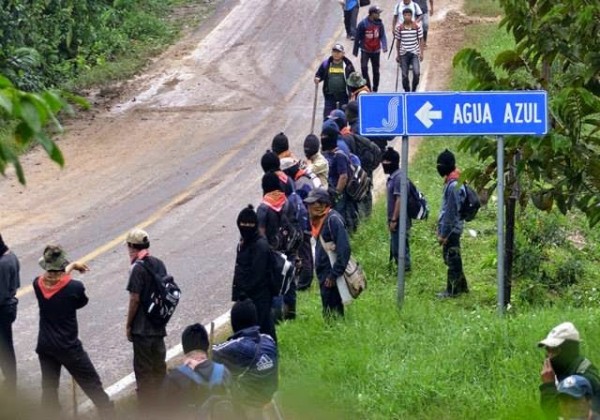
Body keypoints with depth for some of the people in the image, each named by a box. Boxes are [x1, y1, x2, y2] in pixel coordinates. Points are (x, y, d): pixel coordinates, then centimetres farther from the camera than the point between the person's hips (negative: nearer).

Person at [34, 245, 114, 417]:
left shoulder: (38, 284, -8)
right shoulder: (74, 287, -19)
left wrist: (73, 266, 24)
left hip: (45, 346, 4)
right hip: (68, 346, -4)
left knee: (49, 388, 13)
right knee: (93, 386, 9)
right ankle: (109, 415, 16)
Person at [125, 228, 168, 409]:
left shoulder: (138, 268, -16)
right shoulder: (159, 264, 6)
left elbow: (135, 299, -17)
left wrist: (128, 325, -7)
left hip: (142, 328, -7)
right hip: (159, 326, 7)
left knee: (143, 368, 0)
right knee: (159, 365, 16)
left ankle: (146, 407, 3)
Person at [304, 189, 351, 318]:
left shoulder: (333, 219, -18)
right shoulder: (318, 220, 10)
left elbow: (344, 249, -21)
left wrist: (334, 274, -20)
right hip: (323, 274, 9)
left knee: (332, 312, -6)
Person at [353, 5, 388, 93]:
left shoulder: (379, 23, -4)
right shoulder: (363, 23, -14)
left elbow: (382, 36, -4)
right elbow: (357, 37, -5)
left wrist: (384, 46, -23)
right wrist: (355, 51, 1)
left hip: (376, 51, 3)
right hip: (365, 50, -3)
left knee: (376, 70, 10)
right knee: (364, 68, -17)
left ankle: (375, 89, 23)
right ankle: (367, 87, -6)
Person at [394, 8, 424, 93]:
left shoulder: (417, 27, -4)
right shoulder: (399, 28, -1)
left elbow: (421, 40, 2)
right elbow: (398, 41, 8)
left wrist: (421, 53, -2)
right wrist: (398, 55, 11)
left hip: (414, 53, -1)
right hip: (403, 54, 1)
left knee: (416, 73, -16)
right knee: (404, 75, 4)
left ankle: (414, 89, 7)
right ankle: (407, 91, 19)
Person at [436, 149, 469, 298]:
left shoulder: (452, 185, -20)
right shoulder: (452, 182, 11)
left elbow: (450, 212, -21)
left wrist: (443, 233, -18)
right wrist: (441, 229, 21)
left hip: (451, 229, -10)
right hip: (453, 228, 10)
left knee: (452, 259, -3)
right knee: (454, 259, 17)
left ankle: (452, 290, 3)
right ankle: (462, 286, 25)